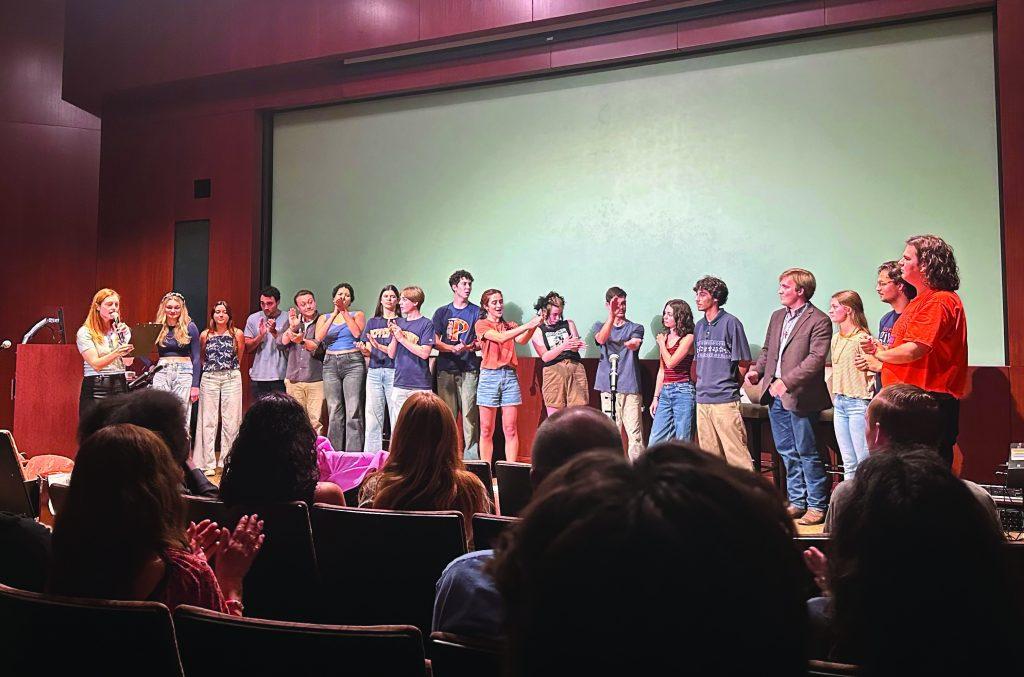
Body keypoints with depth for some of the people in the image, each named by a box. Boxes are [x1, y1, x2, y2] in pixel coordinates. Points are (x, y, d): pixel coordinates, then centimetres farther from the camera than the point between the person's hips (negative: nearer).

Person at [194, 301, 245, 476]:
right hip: (209, 378, 1)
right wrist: (211, 366, 9)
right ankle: (209, 463, 8)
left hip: (232, 378, -1)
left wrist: (230, 367, 11)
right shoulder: (205, 335, 5)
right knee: (208, 421, 2)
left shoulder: (237, 333, 1)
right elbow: (201, 357, 18)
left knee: (230, 420, 0)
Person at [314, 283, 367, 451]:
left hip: (353, 363, -2)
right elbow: (319, 338, -4)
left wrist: (344, 311, -9)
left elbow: (357, 333, -9)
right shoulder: (324, 318, 15)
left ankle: (354, 454, -8)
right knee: (334, 411, 1)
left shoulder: (357, 315, 10)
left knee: (353, 411, -10)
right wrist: (334, 314, -7)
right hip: (331, 363, 2)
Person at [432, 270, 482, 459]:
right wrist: (454, 348, -9)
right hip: (446, 368, 2)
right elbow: (435, 342, 9)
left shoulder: (477, 312, 9)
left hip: (469, 369, -1)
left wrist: (468, 347, -15)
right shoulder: (442, 312, 13)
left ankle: (472, 456, -2)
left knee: (469, 413, -6)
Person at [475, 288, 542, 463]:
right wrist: (526, 325, -21)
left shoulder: (511, 325, 15)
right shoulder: (481, 324, 3)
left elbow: (522, 340, -5)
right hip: (490, 375, -3)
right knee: (486, 430, 2)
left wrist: (533, 326, -24)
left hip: (510, 375, 3)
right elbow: (501, 338, -14)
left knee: (511, 429, 0)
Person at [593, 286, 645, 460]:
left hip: (630, 387, -1)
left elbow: (635, 344, -11)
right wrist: (611, 316, -26)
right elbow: (601, 339, -10)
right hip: (608, 387, 1)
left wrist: (632, 344, -36)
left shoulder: (636, 328, 12)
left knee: (635, 433, -7)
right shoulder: (600, 326, 15)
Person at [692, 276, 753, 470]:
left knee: (736, 454, -5)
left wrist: (730, 386, 5)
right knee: (710, 454, 13)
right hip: (702, 399, 6)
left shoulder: (730, 322, -7)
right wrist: (700, 384, 11)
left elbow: (743, 363, -4)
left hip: (725, 400, -6)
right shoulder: (699, 326, 12)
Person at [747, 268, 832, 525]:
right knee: (787, 453, 15)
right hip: (776, 395, 7)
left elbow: (816, 358, -18)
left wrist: (786, 381, -24)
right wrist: (758, 370, 2)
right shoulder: (777, 316, 14)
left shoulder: (819, 321, -9)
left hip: (800, 396, -7)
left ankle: (817, 506, 15)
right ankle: (797, 502, 26)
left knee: (806, 453, 2)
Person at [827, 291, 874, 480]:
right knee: (848, 463, 12)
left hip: (857, 402, -8)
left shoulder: (862, 338, -12)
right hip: (839, 403, 8)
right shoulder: (835, 338, 13)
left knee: (864, 461, -4)